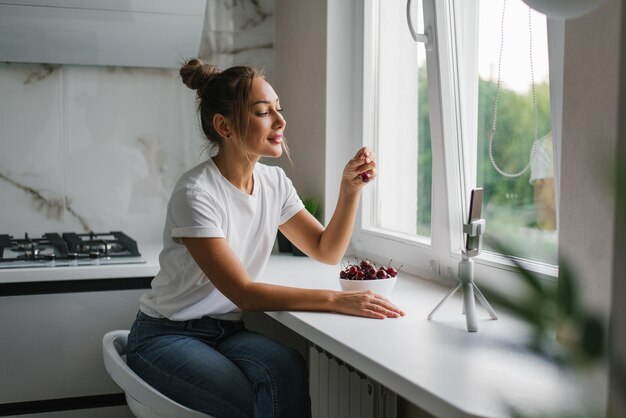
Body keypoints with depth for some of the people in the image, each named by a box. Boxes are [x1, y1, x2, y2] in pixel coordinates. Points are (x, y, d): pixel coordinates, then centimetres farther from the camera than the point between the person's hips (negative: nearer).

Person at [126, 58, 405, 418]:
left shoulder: (275, 182, 1)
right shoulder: (196, 194, -22)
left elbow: (327, 251, 4)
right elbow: (243, 293, -26)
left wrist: (350, 188, -11)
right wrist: (335, 300, -32)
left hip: (227, 330, 6)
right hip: (167, 336, -5)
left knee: (287, 368, -28)